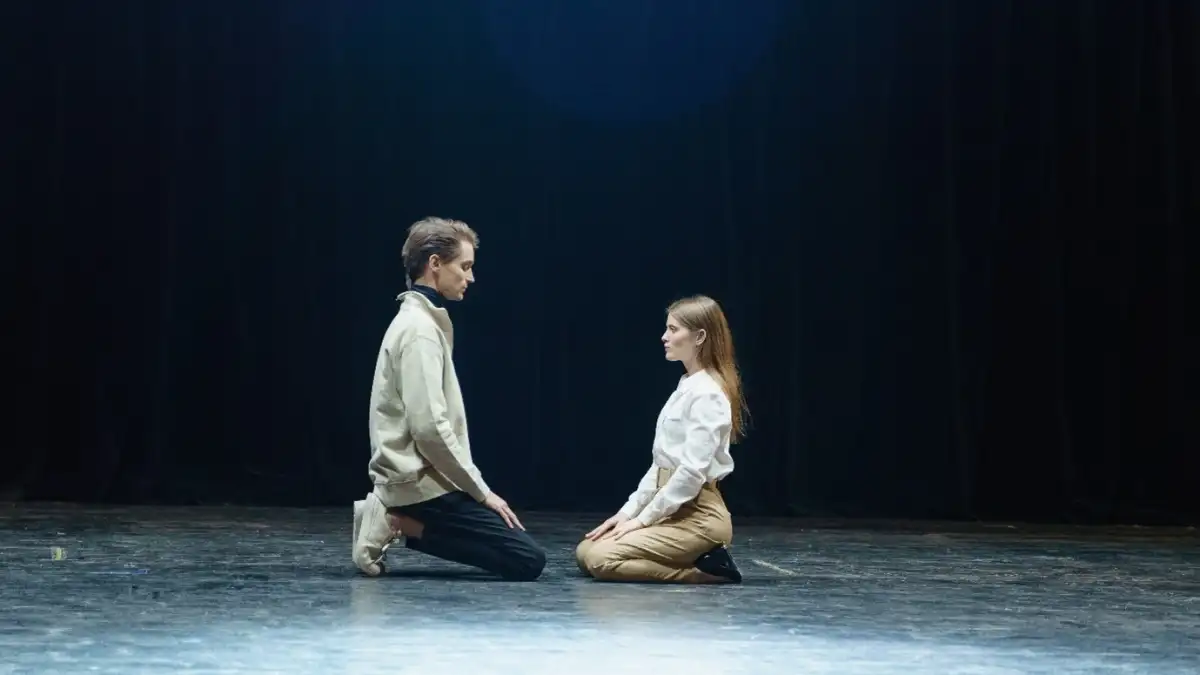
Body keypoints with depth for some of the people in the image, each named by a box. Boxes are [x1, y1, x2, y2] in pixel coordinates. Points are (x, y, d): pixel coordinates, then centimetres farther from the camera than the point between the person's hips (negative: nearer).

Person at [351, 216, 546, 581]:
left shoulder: (421, 321, 16)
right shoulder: (420, 329, -16)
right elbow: (429, 427, -23)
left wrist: (477, 488, 14)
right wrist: (481, 490, -15)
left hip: (415, 477, 10)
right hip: (421, 483, -10)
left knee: (519, 545, 15)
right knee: (528, 559, -10)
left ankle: (394, 519, 6)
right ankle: (399, 526, -9)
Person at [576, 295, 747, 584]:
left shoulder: (706, 394, -15)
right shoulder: (686, 387, 15)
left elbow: (693, 471, -22)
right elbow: (662, 463, 17)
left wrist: (643, 518, -16)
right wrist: (628, 511, 9)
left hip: (698, 515, -10)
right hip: (675, 509, 10)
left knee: (601, 559, -21)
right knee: (585, 551, 7)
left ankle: (707, 569, -11)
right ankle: (698, 559, 6)